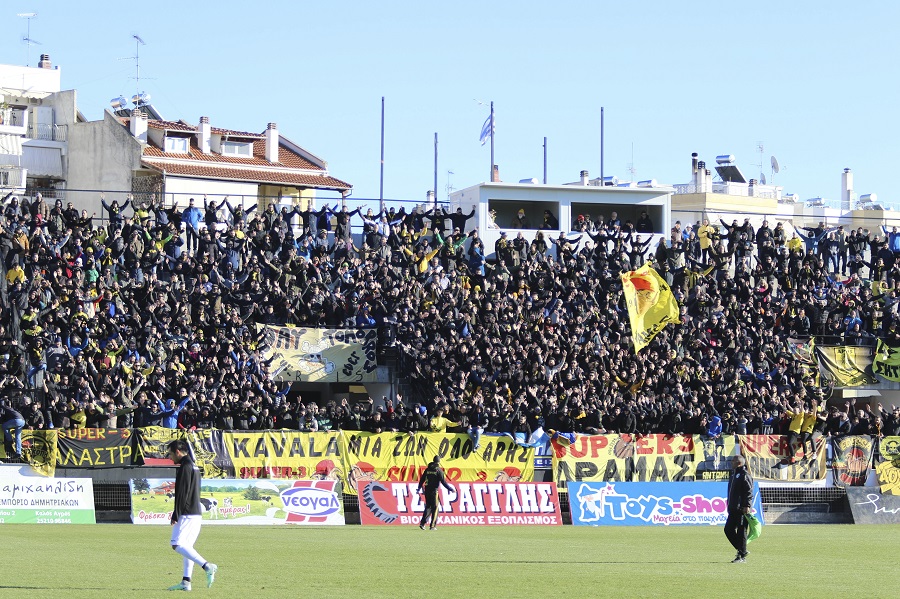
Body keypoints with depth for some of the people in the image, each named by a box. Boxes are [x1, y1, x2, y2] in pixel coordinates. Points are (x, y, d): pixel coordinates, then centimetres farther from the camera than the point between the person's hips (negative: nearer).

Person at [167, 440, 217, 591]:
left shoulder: (185, 467, -12)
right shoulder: (194, 467, 19)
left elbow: (182, 493, -18)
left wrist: (176, 515, -16)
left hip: (187, 514, -10)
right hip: (196, 513, 10)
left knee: (177, 545, -13)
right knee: (187, 546, 10)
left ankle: (207, 566, -23)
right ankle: (186, 582, 8)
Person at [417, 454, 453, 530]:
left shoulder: (427, 469, 10)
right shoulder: (439, 470, -6)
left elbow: (422, 480, 14)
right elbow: (443, 481, -11)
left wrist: (419, 489, 27)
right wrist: (451, 489, -2)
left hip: (427, 490, 5)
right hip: (434, 491, -5)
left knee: (428, 507, 14)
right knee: (435, 508, 3)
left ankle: (422, 523, 1)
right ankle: (432, 525, 1)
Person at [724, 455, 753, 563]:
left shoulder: (745, 475, -10)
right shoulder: (734, 474, 19)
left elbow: (749, 492, -18)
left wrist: (747, 506, -24)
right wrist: (729, 505, 24)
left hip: (742, 509, -10)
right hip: (733, 509, 10)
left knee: (741, 532, -5)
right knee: (728, 530, 9)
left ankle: (742, 556, -1)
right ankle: (741, 550, 20)